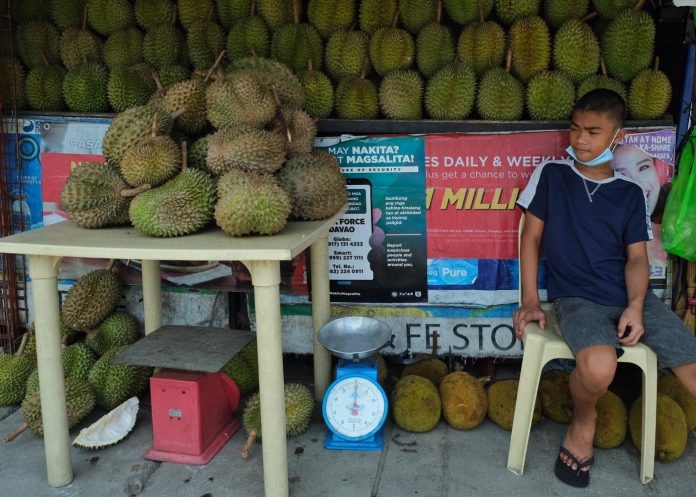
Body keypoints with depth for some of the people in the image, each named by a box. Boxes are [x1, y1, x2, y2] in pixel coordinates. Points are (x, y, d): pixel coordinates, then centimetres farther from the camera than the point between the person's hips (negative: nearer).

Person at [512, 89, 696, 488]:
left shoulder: (631, 193, 9)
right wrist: (530, 300, -3)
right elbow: (531, 237, 5)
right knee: (599, 367, -34)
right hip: (577, 299, -3)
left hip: (632, 297, 3)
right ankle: (583, 423, 0)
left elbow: (637, 256, 6)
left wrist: (636, 306, -12)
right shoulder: (551, 175, 4)